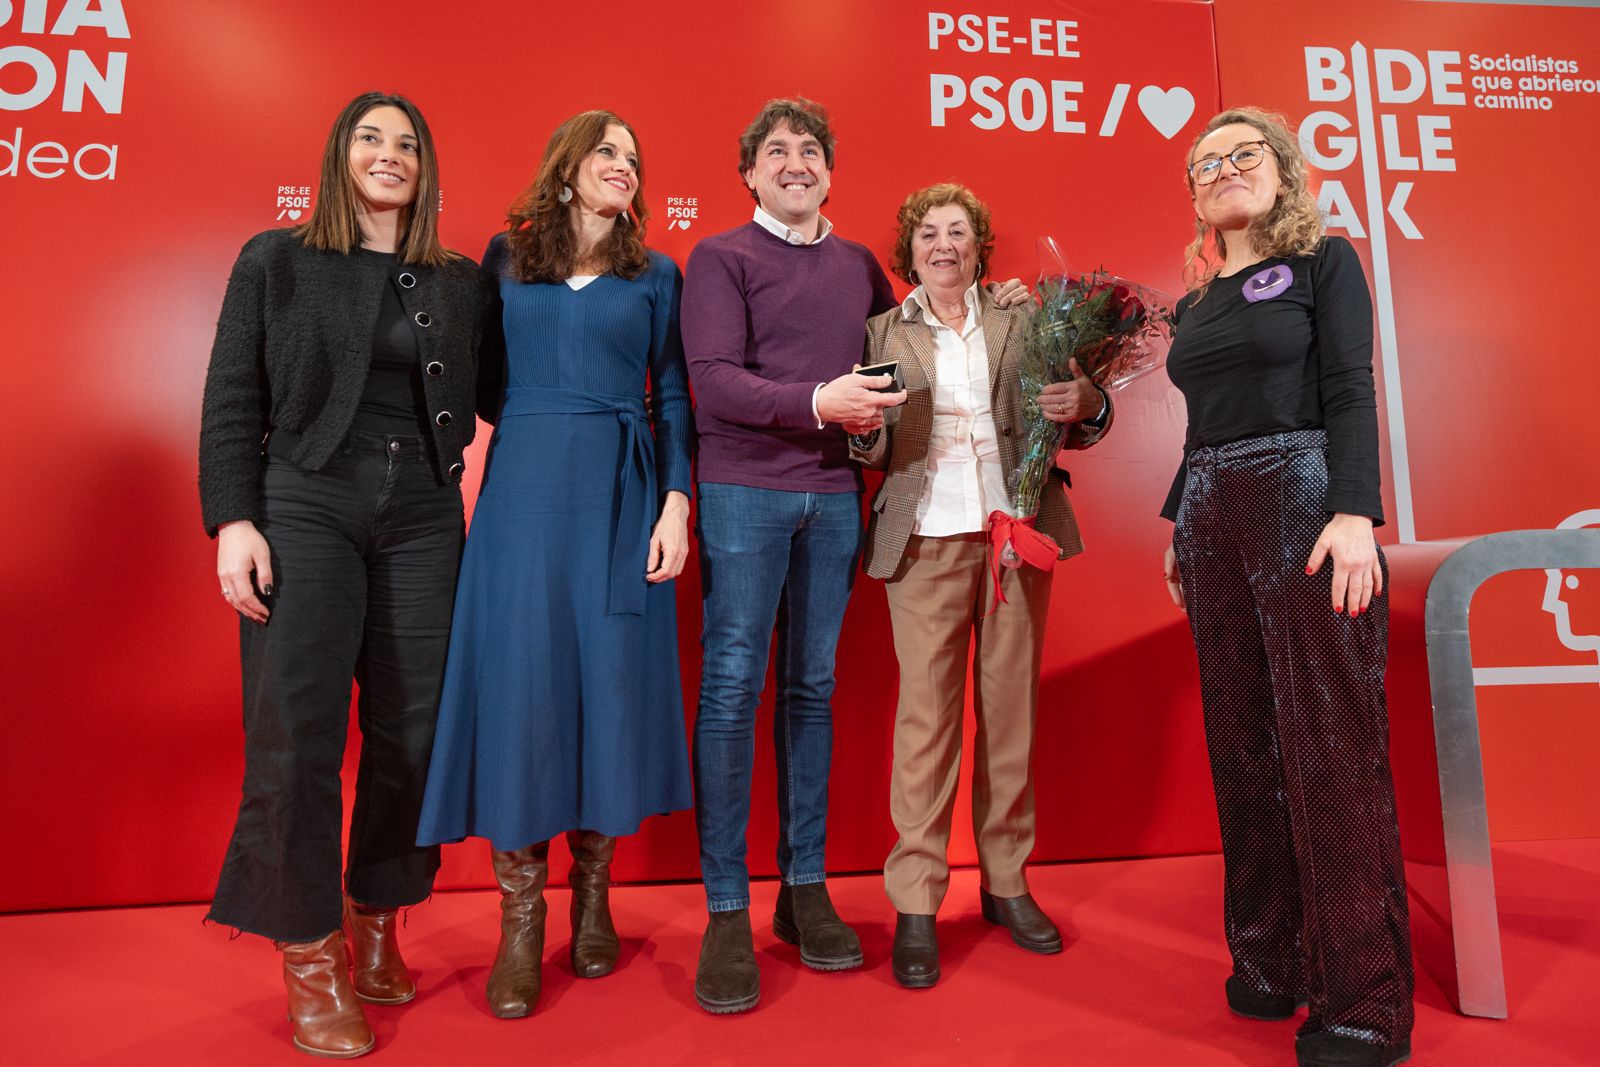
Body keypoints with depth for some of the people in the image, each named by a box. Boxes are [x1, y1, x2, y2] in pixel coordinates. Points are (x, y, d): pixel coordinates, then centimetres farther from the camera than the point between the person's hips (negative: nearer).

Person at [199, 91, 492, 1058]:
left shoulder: (462, 282, 13)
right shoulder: (276, 262, 7)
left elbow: (492, 396, 15)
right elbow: (233, 399, 3)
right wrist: (233, 519, -6)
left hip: (423, 522, 2)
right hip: (305, 511, -2)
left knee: (410, 731, 4)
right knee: (297, 734, -5)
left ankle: (376, 923, 24)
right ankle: (310, 960, 12)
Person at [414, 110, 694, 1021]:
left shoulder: (655, 276, 12)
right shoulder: (507, 258, 13)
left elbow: (674, 399, 6)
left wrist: (675, 504, -4)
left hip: (621, 495, 0)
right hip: (523, 490, 0)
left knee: (610, 682, 2)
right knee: (520, 683, -2)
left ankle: (593, 901, 19)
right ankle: (521, 922, 10)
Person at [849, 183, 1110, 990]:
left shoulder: (1022, 324, 14)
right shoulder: (882, 334, 11)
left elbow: (1079, 427, 10)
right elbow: (871, 453, 8)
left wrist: (1083, 406, -13)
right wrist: (864, 431, -15)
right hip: (928, 537, -1)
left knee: (1012, 706, 6)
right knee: (926, 711, -4)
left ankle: (1007, 883, 20)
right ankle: (915, 904, 5)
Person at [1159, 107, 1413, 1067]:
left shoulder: (1325, 260, 6)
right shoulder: (1197, 304, 19)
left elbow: (1350, 390, -6)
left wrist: (1355, 514, -18)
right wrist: (1181, 531, 16)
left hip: (1303, 500, -5)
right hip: (1213, 518, 6)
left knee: (1332, 745, -7)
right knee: (1243, 743, 6)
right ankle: (1271, 963, 19)